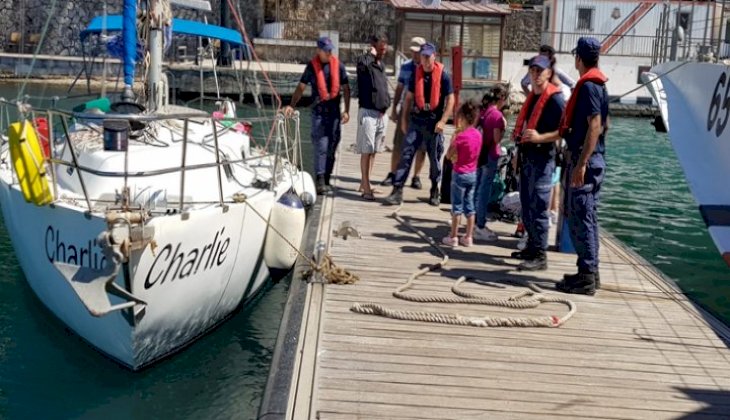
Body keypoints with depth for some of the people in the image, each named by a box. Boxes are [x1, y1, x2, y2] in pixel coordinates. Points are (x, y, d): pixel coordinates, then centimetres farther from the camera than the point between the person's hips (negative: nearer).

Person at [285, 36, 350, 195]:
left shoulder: (338, 65, 5)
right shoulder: (312, 66, 2)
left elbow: (346, 89, 8)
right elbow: (301, 87, 3)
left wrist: (346, 110, 0)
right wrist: (291, 105, -9)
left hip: (334, 110, 2)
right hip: (318, 111, -2)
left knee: (332, 147, 6)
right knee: (321, 146, -9)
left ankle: (327, 180, 15)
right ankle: (320, 181, -10)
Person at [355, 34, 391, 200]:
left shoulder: (381, 65, 16)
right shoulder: (365, 61, -9)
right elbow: (362, 64, -35)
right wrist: (371, 54, -17)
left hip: (382, 113, 8)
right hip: (368, 112, -8)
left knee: (374, 150, 13)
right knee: (366, 150, -6)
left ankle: (364, 183, 23)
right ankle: (366, 188, -5)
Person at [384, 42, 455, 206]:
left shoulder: (442, 75, -5)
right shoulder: (415, 74, 5)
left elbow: (450, 99, -5)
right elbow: (409, 97, 13)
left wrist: (442, 121, -13)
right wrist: (404, 119, 10)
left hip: (434, 122, -2)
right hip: (416, 120, 2)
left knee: (435, 158, 8)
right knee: (406, 154, -6)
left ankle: (435, 191, 24)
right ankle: (397, 190, -7)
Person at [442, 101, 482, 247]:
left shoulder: (461, 136, -18)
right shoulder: (478, 134, 2)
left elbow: (449, 155, -11)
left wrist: (454, 137, -6)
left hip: (460, 174, -6)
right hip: (473, 174, 6)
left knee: (457, 206, 2)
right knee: (469, 206, 13)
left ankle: (453, 237, 7)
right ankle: (468, 237, 17)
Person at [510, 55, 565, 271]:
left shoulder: (554, 98, -11)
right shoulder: (532, 97, 16)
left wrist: (540, 137, -25)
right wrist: (519, 151, 19)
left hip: (542, 158, -9)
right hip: (527, 156, 9)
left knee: (538, 208, -8)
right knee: (527, 206, 15)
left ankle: (540, 256, -4)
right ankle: (532, 247, 26)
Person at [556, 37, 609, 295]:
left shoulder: (588, 85, -14)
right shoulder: (599, 84, 15)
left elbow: (595, 126, -22)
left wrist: (581, 164, -26)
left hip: (584, 160, -10)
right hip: (594, 160, 10)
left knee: (580, 218, -7)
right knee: (586, 218, 14)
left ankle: (586, 278, -3)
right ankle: (590, 273, 21)